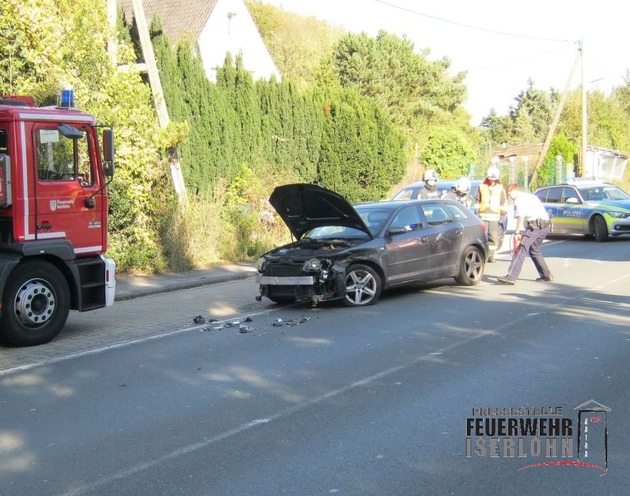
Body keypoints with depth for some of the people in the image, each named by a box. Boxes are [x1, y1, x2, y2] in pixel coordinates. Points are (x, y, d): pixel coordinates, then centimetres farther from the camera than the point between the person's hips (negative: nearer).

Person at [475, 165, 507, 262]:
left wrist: (502, 216, 2)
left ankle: (490, 255, 8)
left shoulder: (500, 188, 7)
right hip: (483, 216, 0)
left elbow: (504, 203, 8)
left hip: (495, 217, 0)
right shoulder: (482, 187, 7)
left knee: (494, 237, -2)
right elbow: (477, 201, 12)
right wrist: (477, 213, 6)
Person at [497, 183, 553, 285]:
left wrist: (517, 232, -10)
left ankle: (511, 277, -20)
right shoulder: (531, 196, 27)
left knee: (521, 249, -12)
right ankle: (546, 276, 26)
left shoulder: (520, 199, -1)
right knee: (534, 250, 24)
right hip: (546, 225, 9)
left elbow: (521, 217, -12)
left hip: (536, 225, -9)